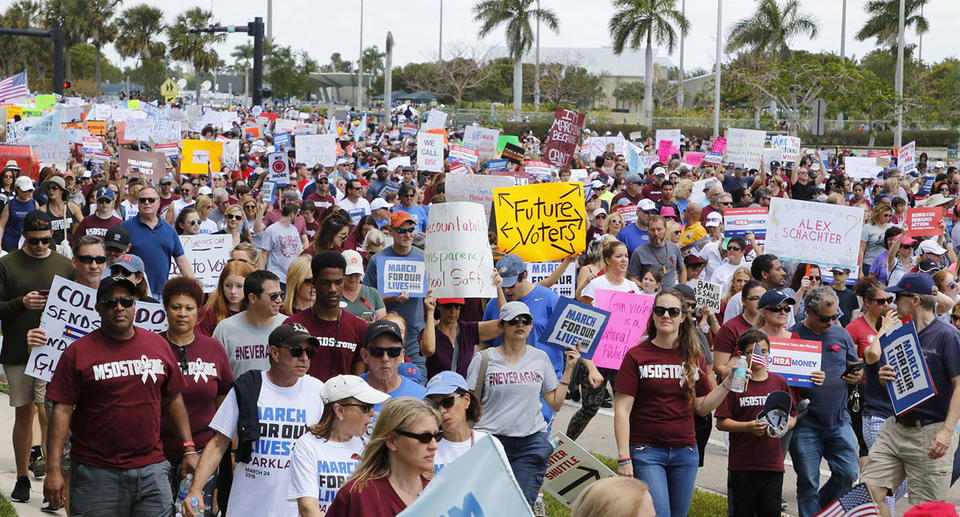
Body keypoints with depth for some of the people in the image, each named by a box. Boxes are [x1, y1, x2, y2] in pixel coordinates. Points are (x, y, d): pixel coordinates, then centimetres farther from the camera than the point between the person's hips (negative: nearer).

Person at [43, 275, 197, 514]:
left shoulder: (158, 345, 9)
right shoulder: (78, 352, -3)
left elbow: (173, 400, 16)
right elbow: (62, 411, -6)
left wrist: (188, 448, 11)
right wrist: (54, 470, -11)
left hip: (152, 469, 3)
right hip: (96, 474, -3)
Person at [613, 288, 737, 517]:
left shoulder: (694, 358, 9)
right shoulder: (636, 356, -4)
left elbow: (702, 407, 12)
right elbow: (622, 410, -7)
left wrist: (728, 383, -2)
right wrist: (623, 459, -13)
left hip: (685, 453, 4)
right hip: (646, 452, -4)